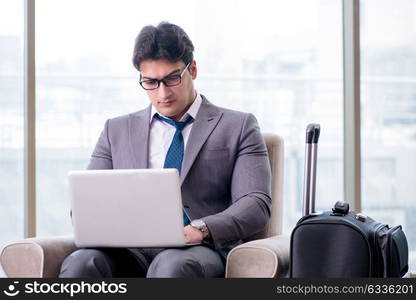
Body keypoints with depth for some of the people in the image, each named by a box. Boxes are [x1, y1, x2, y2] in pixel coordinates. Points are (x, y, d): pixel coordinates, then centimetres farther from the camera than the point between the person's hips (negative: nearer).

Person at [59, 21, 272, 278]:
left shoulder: (238, 127, 13)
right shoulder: (117, 131, 22)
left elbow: (257, 204, 1)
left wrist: (202, 229, -19)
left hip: (204, 249, -2)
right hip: (132, 251, 3)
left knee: (171, 265, -40)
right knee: (80, 263, -33)